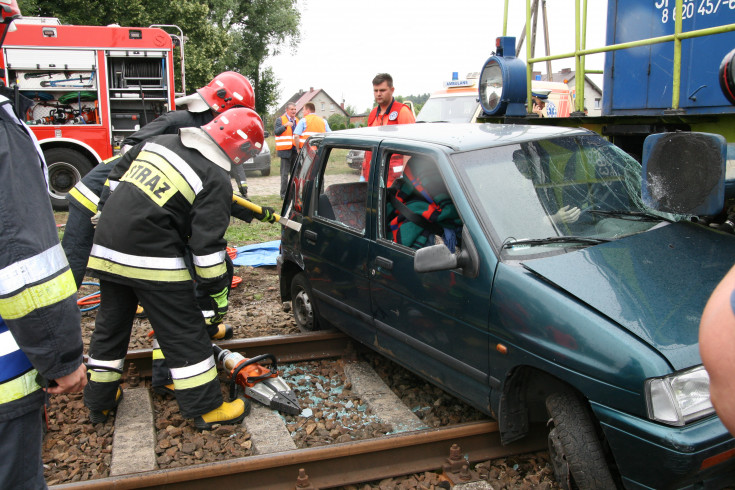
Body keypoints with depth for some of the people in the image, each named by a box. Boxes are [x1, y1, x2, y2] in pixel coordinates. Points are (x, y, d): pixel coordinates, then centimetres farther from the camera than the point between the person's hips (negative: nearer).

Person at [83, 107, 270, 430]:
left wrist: (107, 218, 31)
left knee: (110, 325, 21)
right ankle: (206, 409, 10)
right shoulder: (215, 179, -10)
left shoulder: (161, 142, 13)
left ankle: (99, 401, 35)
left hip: (107, 246, 8)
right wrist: (219, 293, -7)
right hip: (151, 258, -8)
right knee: (184, 333, 2)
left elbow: (116, 175, 22)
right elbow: (207, 244, -15)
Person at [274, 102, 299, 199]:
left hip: (295, 150, 6)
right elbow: (276, 132, -13)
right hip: (286, 150, -6)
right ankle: (284, 194, 0)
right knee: (284, 173, -4)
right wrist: (285, 125, -26)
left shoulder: (297, 120, 19)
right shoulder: (280, 120, 0)